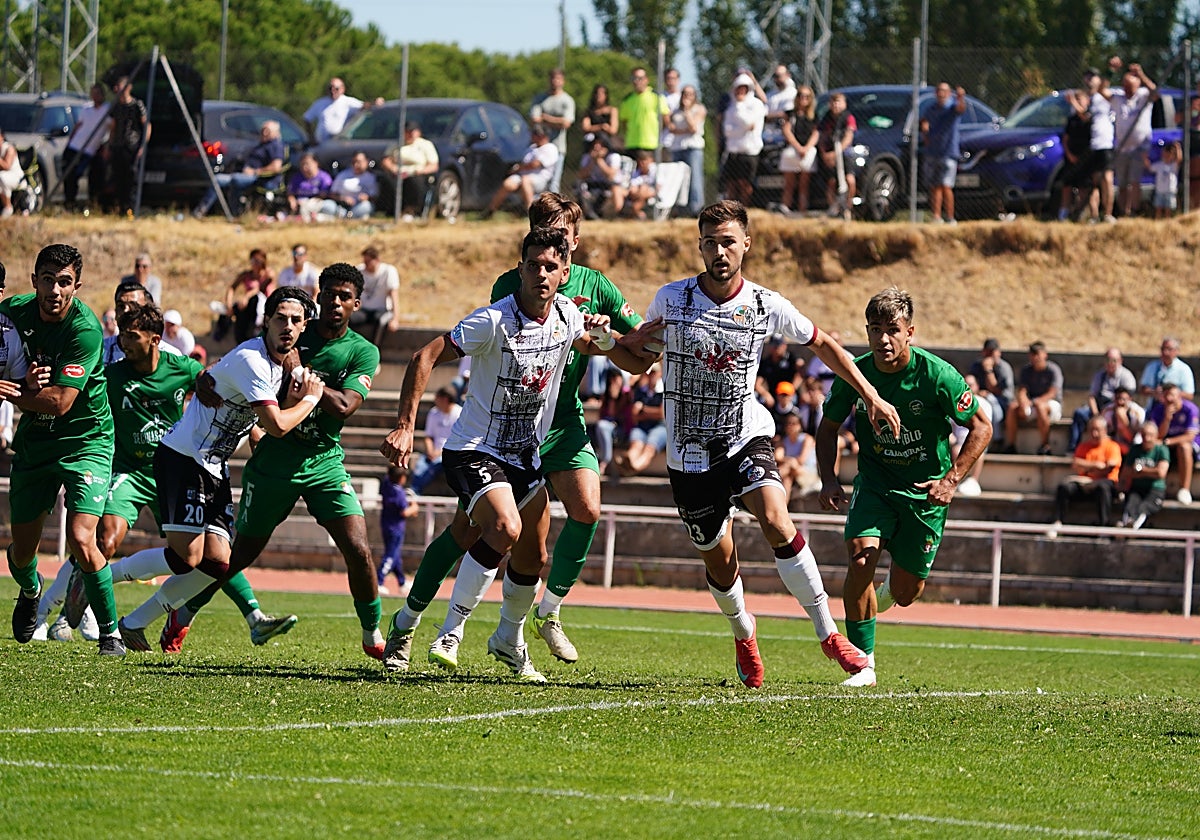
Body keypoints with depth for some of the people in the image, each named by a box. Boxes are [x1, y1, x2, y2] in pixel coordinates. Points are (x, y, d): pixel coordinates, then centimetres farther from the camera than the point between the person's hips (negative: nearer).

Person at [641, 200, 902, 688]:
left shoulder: (766, 306, -5)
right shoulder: (671, 299, -5)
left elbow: (822, 344, 11)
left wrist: (871, 396, 8)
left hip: (746, 438, -1)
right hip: (689, 453, 1)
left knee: (777, 524, -26)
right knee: (719, 562, 7)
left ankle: (828, 634, -18)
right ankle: (743, 636, 38)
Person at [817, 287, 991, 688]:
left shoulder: (938, 376, -19)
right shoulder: (855, 374, -11)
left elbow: (981, 428, -8)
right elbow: (828, 426, 7)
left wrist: (951, 479, -17)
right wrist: (829, 478, -7)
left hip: (925, 490, -1)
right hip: (875, 482, 1)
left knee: (905, 594, 4)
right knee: (861, 558, -24)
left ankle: (888, 592, 45)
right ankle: (863, 663, -12)